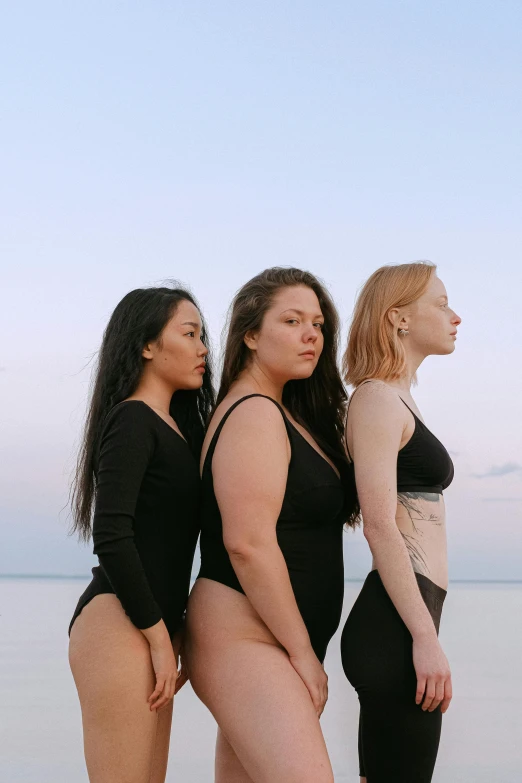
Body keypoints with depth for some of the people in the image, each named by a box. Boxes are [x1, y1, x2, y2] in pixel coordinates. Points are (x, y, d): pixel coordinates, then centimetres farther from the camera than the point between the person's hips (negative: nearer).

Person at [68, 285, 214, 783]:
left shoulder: (174, 425, 17)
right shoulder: (133, 420, -8)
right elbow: (111, 535, -17)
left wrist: (173, 632, 8)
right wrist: (160, 636, -13)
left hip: (150, 627, 9)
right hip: (119, 628, -9)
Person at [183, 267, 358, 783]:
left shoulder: (284, 414, 17)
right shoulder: (255, 415, -12)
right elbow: (247, 542, -20)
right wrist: (304, 653, -15)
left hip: (274, 641, 10)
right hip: (243, 637, -10)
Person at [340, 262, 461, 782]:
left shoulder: (398, 402, 20)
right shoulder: (377, 399, -10)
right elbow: (379, 526, -18)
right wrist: (425, 638, -21)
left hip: (401, 624, 10)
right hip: (397, 627, -10)